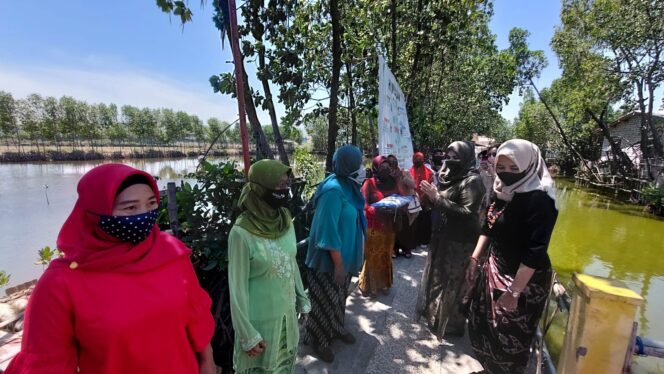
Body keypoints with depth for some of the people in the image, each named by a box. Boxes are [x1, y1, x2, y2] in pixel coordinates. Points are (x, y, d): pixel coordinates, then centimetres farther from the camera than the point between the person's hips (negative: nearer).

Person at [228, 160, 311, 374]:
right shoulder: (242, 233, -23)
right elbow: (237, 286, -17)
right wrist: (247, 334, -12)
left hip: (287, 312, 5)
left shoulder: (286, 222, -6)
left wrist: (301, 299, 12)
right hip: (260, 319, -5)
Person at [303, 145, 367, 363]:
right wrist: (338, 264, -21)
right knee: (326, 300, 10)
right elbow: (329, 231, -27)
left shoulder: (347, 186, 2)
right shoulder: (334, 190, -27)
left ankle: (336, 328, 46)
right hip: (329, 259, -8)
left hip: (344, 255, 9)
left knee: (339, 296, 24)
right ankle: (319, 340, 31)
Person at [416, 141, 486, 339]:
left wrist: (437, 198, -26)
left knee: (453, 282, 6)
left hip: (461, 242, -8)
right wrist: (430, 196, -5)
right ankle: (435, 313, 40)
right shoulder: (450, 176, 7)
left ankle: (452, 323, 25)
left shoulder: (472, 181, -17)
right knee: (439, 276, 20)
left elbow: (468, 212, -26)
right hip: (443, 236, 8)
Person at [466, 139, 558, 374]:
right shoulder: (502, 190, 0)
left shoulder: (539, 199, -22)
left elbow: (535, 251, -24)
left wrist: (514, 291, -23)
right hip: (495, 270, 8)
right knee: (483, 324, 21)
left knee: (510, 336, 10)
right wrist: (474, 259, 9)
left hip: (525, 280, -7)